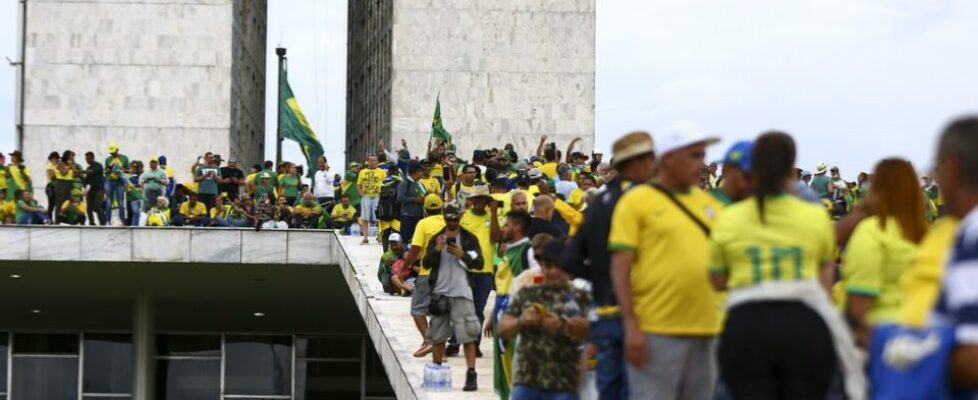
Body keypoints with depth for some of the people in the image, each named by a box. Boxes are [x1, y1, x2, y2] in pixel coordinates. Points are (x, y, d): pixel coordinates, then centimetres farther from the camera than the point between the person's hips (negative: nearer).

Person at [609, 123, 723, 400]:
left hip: (705, 330, 6)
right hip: (656, 332, -6)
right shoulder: (637, 201, -1)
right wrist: (631, 325, -13)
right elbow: (620, 268, -6)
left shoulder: (708, 203, 15)